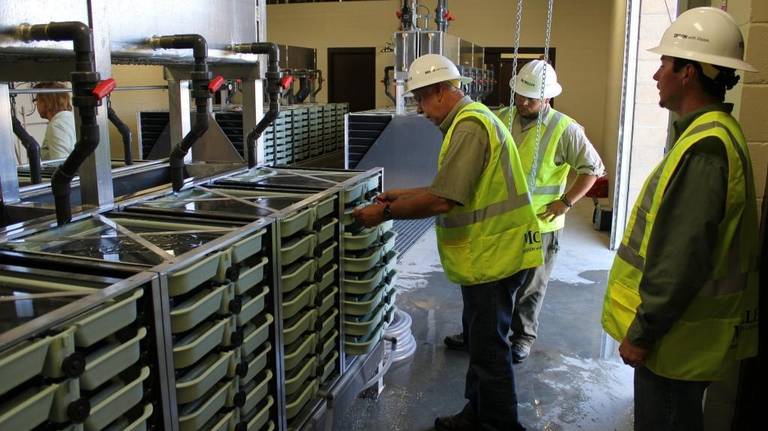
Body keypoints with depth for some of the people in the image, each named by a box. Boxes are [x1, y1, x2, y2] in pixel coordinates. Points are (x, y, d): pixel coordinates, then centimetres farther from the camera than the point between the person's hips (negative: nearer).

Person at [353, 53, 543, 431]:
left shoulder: (469, 126, -20)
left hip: (494, 255, -11)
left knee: (488, 346, 1)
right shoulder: (471, 119, 14)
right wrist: (404, 195, 16)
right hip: (492, 252, 11)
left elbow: (442, 200, -26)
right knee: (480, 338, 20)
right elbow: (454, 187, 20)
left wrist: (385, 212, -15)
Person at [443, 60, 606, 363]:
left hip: (538, 224, -4)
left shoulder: (565, 129, -11)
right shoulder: (502, 119, 1)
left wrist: (565, 202, -13)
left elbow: (593, 168, -7)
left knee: (530, 287, 11)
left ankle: (523, 338, 30)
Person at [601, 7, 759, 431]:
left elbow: (682, 259, -28)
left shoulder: (704, 147, -24)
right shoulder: (714, 134, 10)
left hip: (677, 335, -10)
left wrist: (642, 331, -19)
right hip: (681, 325, 10)